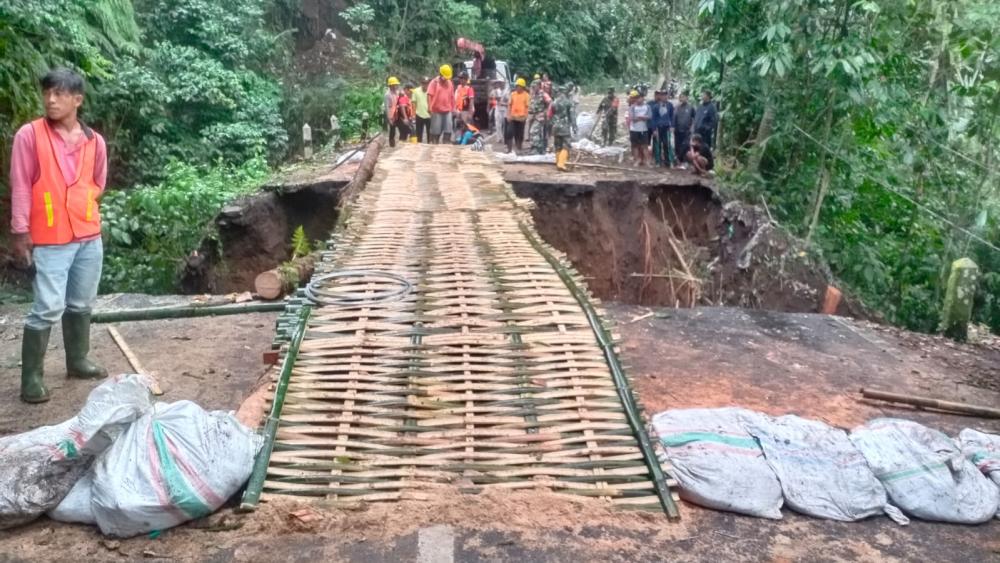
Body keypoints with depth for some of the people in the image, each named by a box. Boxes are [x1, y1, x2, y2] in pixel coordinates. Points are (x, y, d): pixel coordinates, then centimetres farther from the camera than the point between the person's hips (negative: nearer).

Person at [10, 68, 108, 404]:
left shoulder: (95, 141, 4)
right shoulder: (29, 135, -6)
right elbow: (20, 187, -6)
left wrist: (78, 208, 9)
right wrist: (20, 233, -9)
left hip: (89, 236, 4)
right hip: (50, 240, -4)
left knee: (81, 305, 14)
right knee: (48, 309, -7)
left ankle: (77, 362, 29)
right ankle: (32, 378, 4)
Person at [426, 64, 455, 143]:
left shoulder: (450, 83, 12)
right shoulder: (434, 82, -3)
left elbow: (452, 97, 16)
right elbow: (429, 95, -10)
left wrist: (453, 108, 12)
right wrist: (429, 108, -19)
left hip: (447, 111, 4)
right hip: (436, 111, -4)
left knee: (448, 130, 1)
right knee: (435, 131, 3)